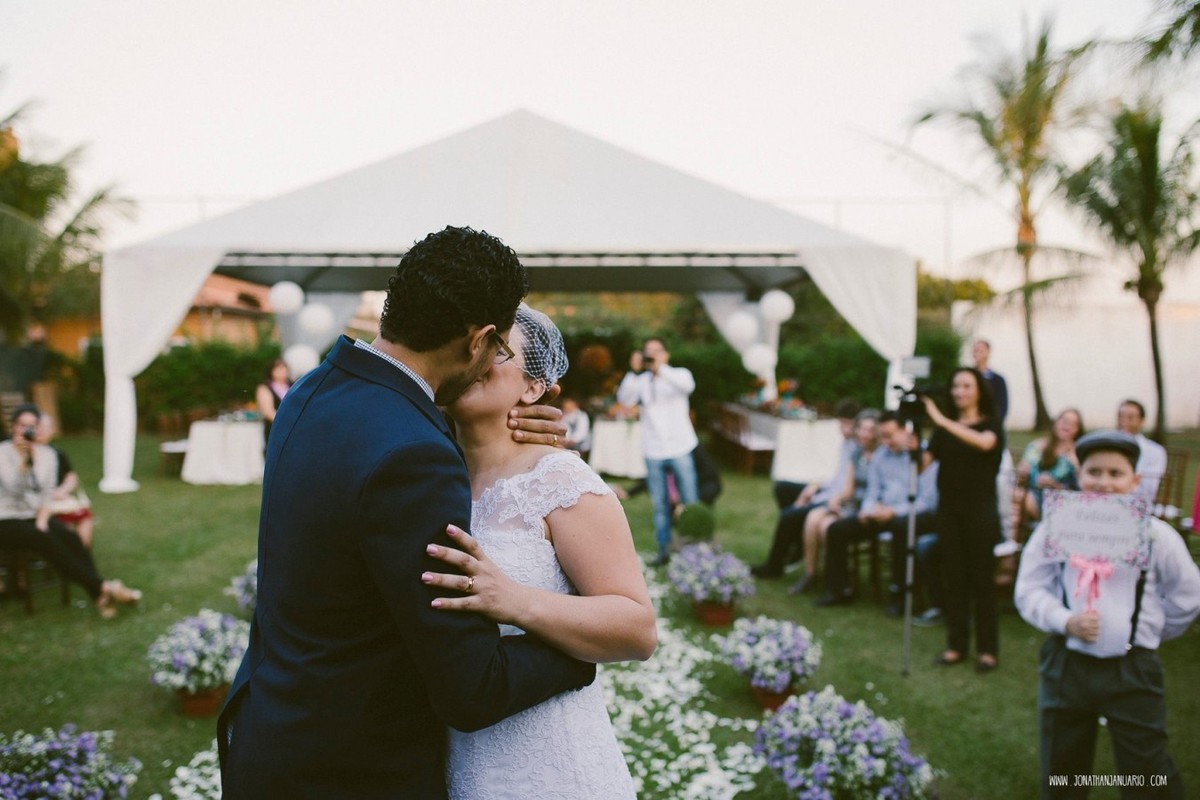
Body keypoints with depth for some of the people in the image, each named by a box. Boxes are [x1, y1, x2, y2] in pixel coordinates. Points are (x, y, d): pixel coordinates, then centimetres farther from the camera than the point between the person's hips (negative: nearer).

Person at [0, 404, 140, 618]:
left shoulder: (47, 454, 6)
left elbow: (48, 493, 7)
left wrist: (42, 520, -8)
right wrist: (23, 458, -25)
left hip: (37, 517, 5)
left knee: (71, 538, -26)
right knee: (46, 540, -33)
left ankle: (99, 597, -31)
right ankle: (102, 586, -35)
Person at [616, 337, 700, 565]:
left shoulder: (679, 374, 3)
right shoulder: (641, 381, 7)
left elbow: (688, 385, -21)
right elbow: (624, 399, -10)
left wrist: (661, 368, -32)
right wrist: (634, 371, -22)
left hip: (680, 449, -2)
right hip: (653, 452, 2)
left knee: (691, 501, 2)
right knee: (659, 504, 7)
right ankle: (664, 548, 15)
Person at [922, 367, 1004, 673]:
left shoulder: (991, 424, 1)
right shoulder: (943, 429, 10)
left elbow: (984, 442, -23)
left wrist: (941, 420, -30)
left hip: (980, 511, -3)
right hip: (949, 509, 3)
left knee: (981, 579, -2)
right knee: (952, 579, 4)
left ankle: (988, 650, 5)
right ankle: (956, 645, 12)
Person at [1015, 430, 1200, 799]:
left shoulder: (1156, 535, -6)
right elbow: (1029, 590, -2)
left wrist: (1148, 632, 13)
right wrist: (1066, 622, -17)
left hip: (1132, 669, -1)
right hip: (1066, 664, 1)